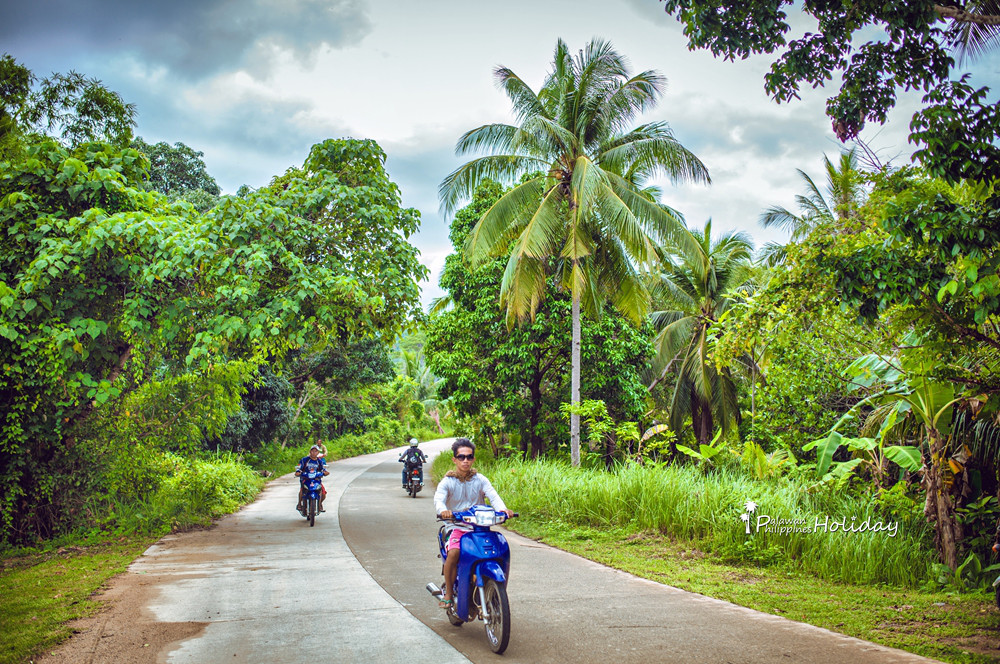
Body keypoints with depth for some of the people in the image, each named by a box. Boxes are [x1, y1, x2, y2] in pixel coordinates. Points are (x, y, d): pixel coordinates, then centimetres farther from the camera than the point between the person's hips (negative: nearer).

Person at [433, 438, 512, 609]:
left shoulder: (480, 479, 10)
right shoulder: (447, 482, 5)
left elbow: (493, 496, -5)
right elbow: (438, 499, -13)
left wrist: (502, 509, -27)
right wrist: (443, 510, -37)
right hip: (457, 527, -2)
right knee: (453, 553, -29)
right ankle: (448, 593, -9)